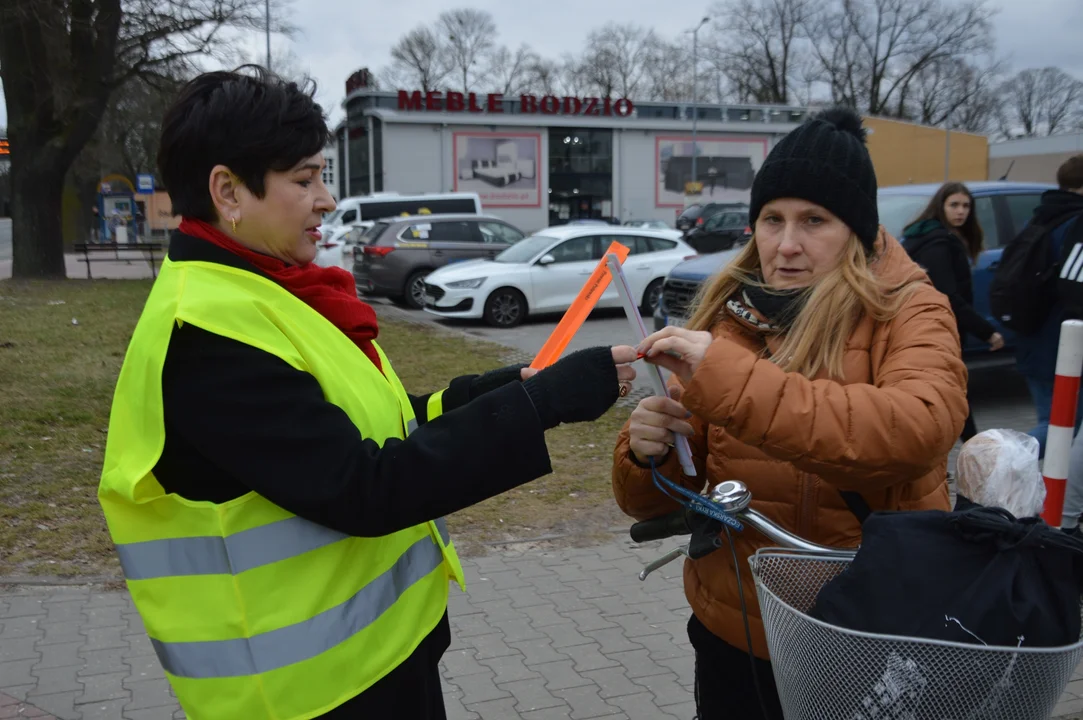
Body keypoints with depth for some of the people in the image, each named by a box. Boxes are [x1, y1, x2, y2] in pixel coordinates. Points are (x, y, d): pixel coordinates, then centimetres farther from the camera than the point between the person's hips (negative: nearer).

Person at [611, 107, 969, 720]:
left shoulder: (912, 314, -10)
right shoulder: (727, 318, -1)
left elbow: (919, 429, -33)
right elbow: (656, 501, -1)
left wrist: (730, 378, -37)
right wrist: (649, 454, -23)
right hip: (732, 633, 3)